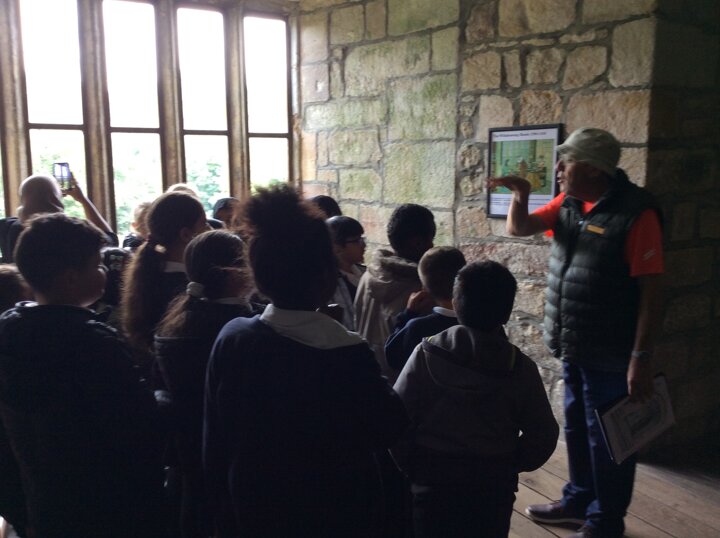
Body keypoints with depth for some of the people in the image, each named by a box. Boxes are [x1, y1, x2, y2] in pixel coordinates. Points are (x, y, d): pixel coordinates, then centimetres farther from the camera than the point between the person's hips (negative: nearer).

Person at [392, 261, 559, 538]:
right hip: (492, 485, 1)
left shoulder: (427, 354, -11)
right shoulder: (520, 366, -8)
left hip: (432, 479, 0)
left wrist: (408, 468, 4)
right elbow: (543, 435, -3)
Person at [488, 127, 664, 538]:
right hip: (573, 347, 7)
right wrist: (520, 196, -13)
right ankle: (579, 500, 39)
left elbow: (651, 290, -19)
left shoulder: (636, 213, -19)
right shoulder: (569, 204, 4)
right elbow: (520, 228, 8)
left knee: (606, 438, 8)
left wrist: (641, 358, -20)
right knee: (576, 429, 21)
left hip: (610, 354, -7)